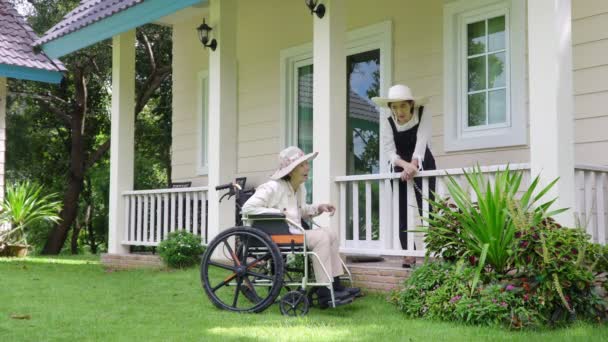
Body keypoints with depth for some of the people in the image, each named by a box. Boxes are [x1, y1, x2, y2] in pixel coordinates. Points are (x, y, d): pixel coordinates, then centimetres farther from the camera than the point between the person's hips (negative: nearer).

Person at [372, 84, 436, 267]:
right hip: (400, 169, 2)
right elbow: (389, 151, -22)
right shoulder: (387, 123, -11)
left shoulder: (424, 118, -16)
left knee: (426, 209, -8)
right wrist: (405, 165, -41)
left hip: (423, 167, -2)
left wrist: (413, 166, -47)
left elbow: (421, 143, -30)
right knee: (403, 212, -2)